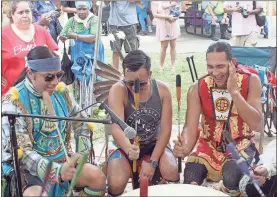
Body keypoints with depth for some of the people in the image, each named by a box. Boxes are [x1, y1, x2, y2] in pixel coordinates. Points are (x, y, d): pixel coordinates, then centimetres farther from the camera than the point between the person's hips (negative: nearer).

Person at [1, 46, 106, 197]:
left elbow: (81, 123, 17)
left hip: (61, 160, 6)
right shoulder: (13, 101, -18)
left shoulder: (61, 92, 2)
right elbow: (22, 152, -24)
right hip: (27, 167, -6)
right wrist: (57, 171, -35)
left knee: (98, 177, -10)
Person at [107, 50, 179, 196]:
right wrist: (129, 149, -54)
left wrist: (153, 162, -19)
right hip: (126, 147, -1)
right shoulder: (118, 91, -21)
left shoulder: (162, 89, -12)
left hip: (154, 145, 1)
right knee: (116, 185, -26)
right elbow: (116, 129, -33)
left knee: (171, 172, -27)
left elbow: (166, 130, -10)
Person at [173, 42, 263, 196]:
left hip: (240, 144, -1)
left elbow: (258, 126, -22)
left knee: (231, 176, -32)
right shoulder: (198, 88, -9)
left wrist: (234, 91, -29)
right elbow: (191, 126, -17)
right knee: (190, 180, -26)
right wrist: (185, 147, -41)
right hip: (209, 144, 1)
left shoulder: (251, 81, -13)